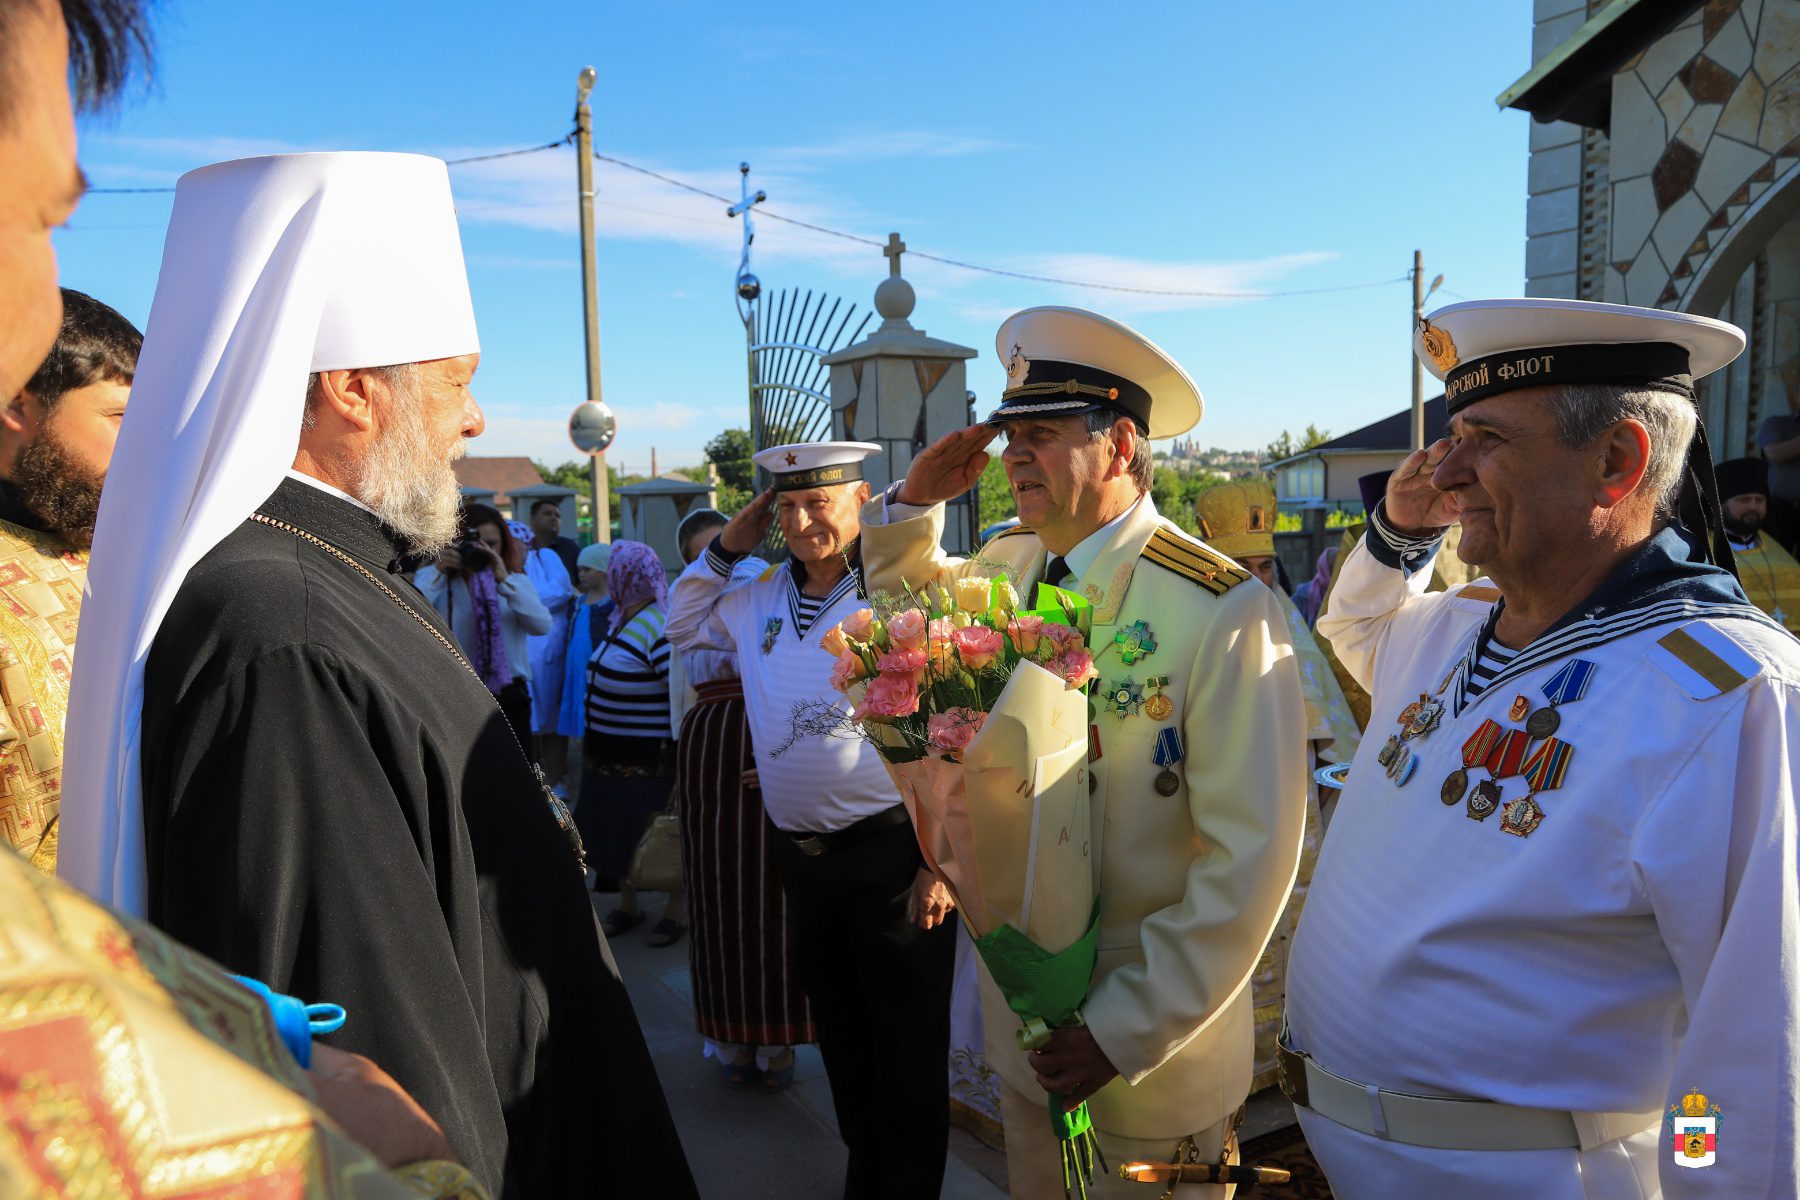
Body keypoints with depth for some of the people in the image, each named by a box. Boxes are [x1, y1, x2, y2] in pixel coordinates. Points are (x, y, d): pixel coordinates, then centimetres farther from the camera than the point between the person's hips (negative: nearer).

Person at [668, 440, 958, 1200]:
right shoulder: (759, 599, 8)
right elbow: (683, 627, 25)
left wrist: (943, 860, -17)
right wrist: (726, 546, 9)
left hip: (891, 852, -6)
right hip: (799, 850, 7)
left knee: (909, 1051, 7)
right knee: (840, 1037, 21)